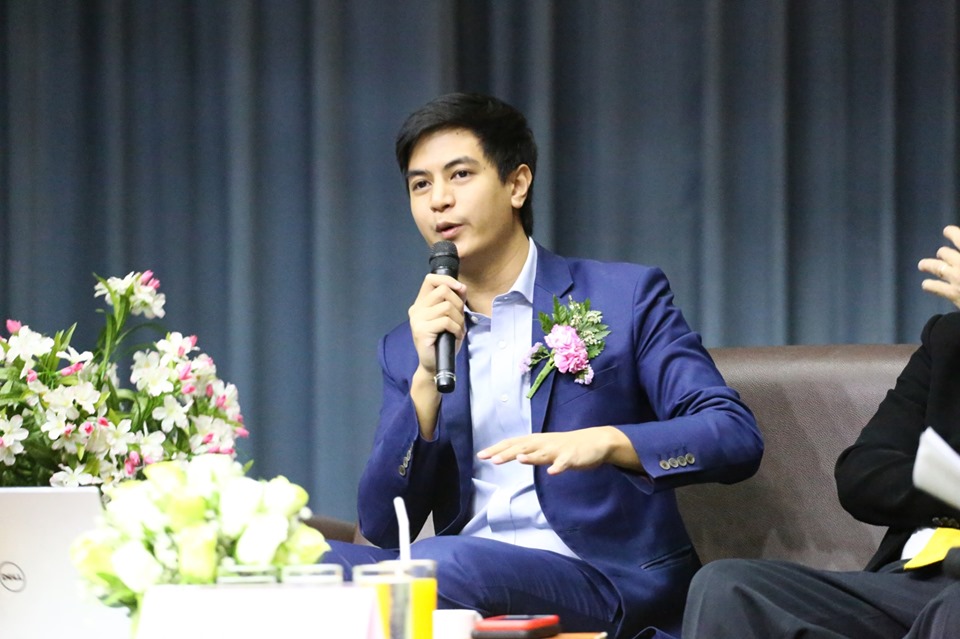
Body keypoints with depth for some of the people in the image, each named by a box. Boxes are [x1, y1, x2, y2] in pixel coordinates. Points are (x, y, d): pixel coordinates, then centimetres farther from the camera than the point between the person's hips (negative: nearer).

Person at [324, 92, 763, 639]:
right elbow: (384, 528, 7)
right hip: (463, 586, 4)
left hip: (603, 583, -3)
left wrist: (606, 443, -24)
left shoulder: (626, 297, 6)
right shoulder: (407, 349, 17)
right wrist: (427, 377, -6)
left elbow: (736, 436, -5)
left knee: (443, 562, -34)